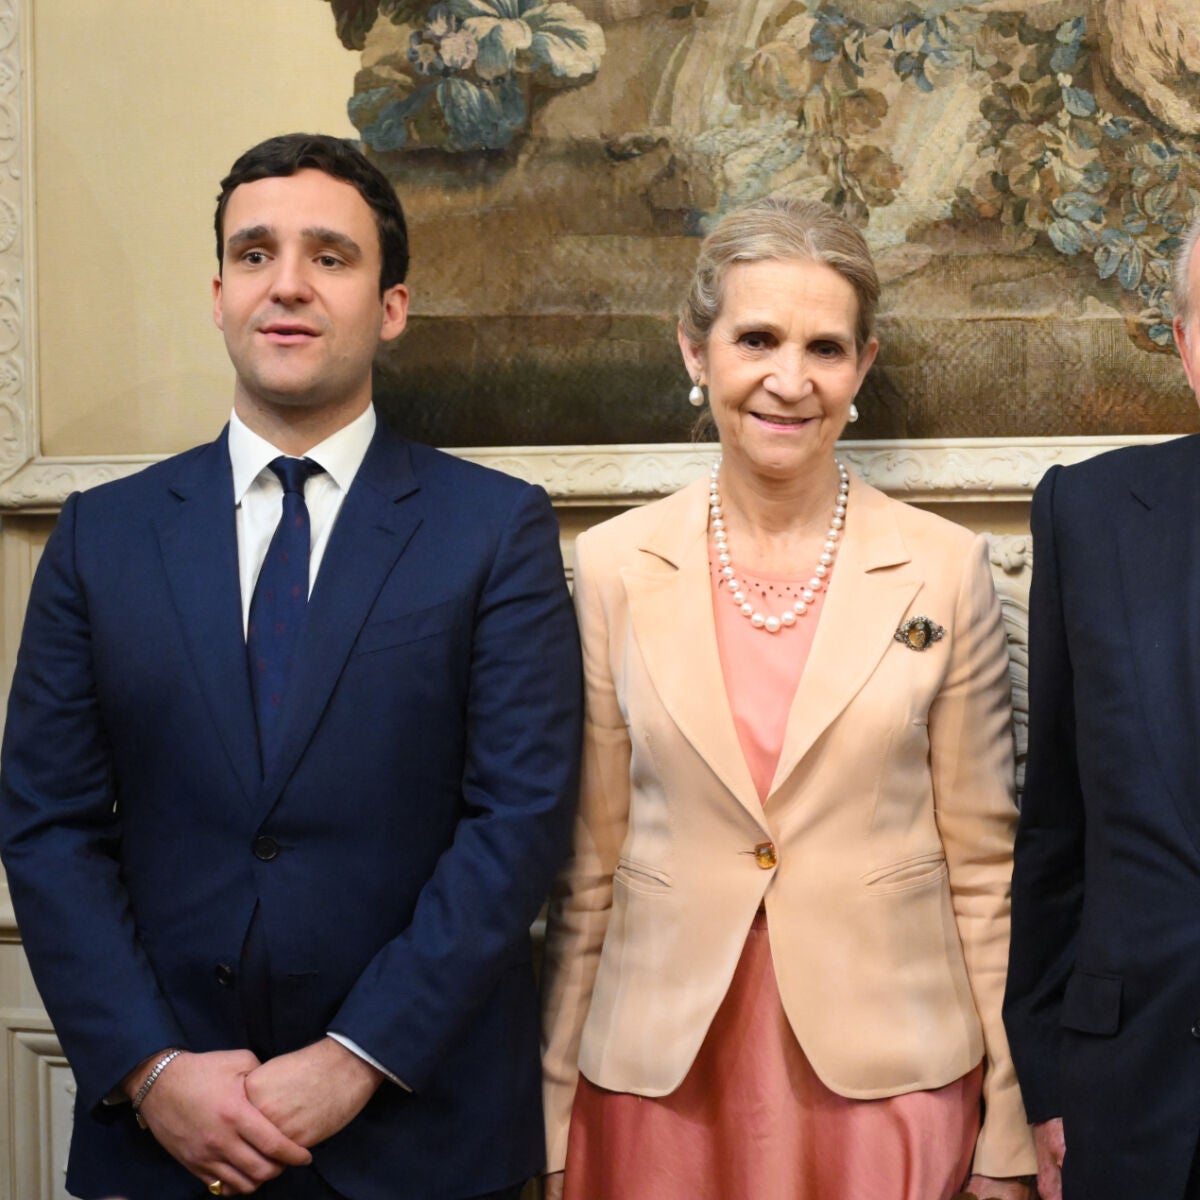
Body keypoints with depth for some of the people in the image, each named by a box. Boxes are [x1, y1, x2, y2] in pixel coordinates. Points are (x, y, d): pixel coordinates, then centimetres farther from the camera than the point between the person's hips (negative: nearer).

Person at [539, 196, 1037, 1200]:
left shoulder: (945, 570, -4)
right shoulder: (614, 567, -1)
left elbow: (983, 864, 0)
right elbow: (588, 863, 3)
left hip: (887, 1077, 0)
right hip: (660, 1075, 1)